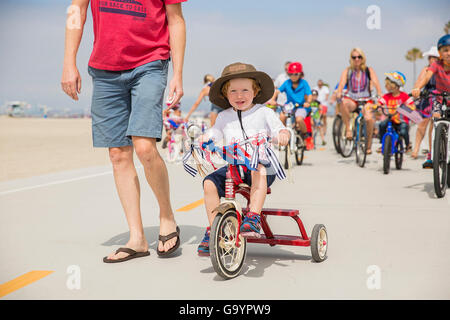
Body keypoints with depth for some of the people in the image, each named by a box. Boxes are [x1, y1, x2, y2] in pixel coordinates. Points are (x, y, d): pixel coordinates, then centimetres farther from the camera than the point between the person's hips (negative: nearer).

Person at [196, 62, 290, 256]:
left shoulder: (264, 113, 3)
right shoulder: (224, 117, 14)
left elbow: (279, 129, -2)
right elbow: (214, 134, 17)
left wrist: (283, 134, -25)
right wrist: (204, 138, -4)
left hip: (261, 163, -4)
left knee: (258, 171, -39)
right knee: (210, 182, -18)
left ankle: (253, 219, -41)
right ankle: (213, 230, -10)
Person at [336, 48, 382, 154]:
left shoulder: (369, 70, 9)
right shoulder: (347, 71, 10)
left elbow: (376, 83, -4)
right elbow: (342, 83, -6)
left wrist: (380, 95, -23)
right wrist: (339, 93, -28)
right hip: (351, 99, 0)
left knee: (369, 118, -30)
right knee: (343, 104, -38)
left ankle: (369, 144, -9)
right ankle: (348, 129, -22)